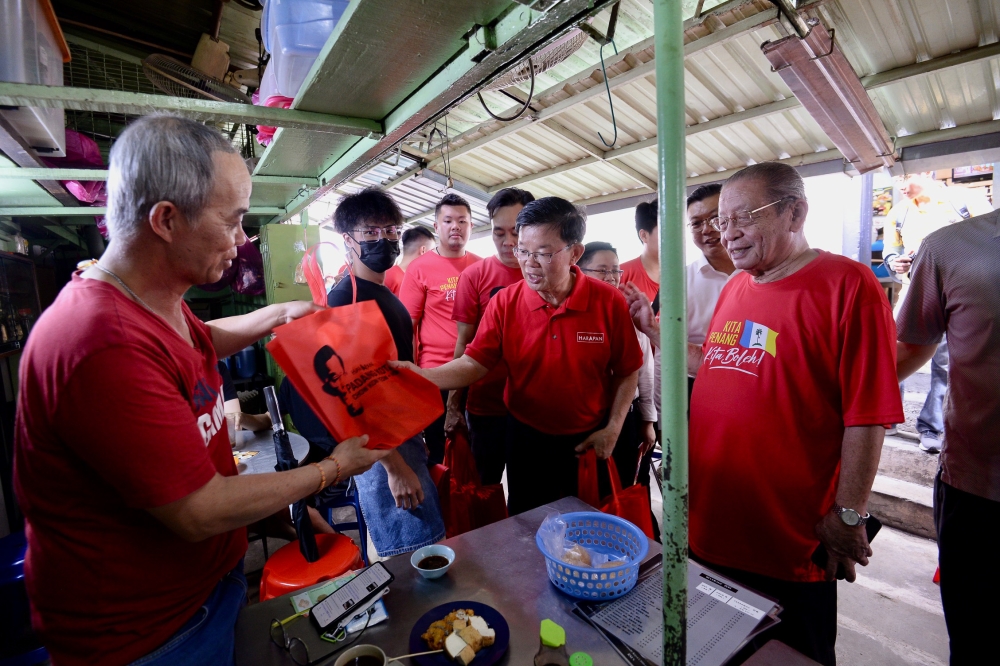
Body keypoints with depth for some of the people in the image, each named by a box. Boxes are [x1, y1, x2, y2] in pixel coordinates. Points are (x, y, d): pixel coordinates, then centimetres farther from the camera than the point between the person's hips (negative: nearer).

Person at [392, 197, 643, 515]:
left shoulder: (609, 302, -14)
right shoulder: (505, 303, -13)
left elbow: (627, 371, -5)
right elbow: (474, 364, -15)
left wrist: (613, 429, -9)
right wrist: (419, 375, -29)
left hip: (588, 441, 0)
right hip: (526, 438, 1)